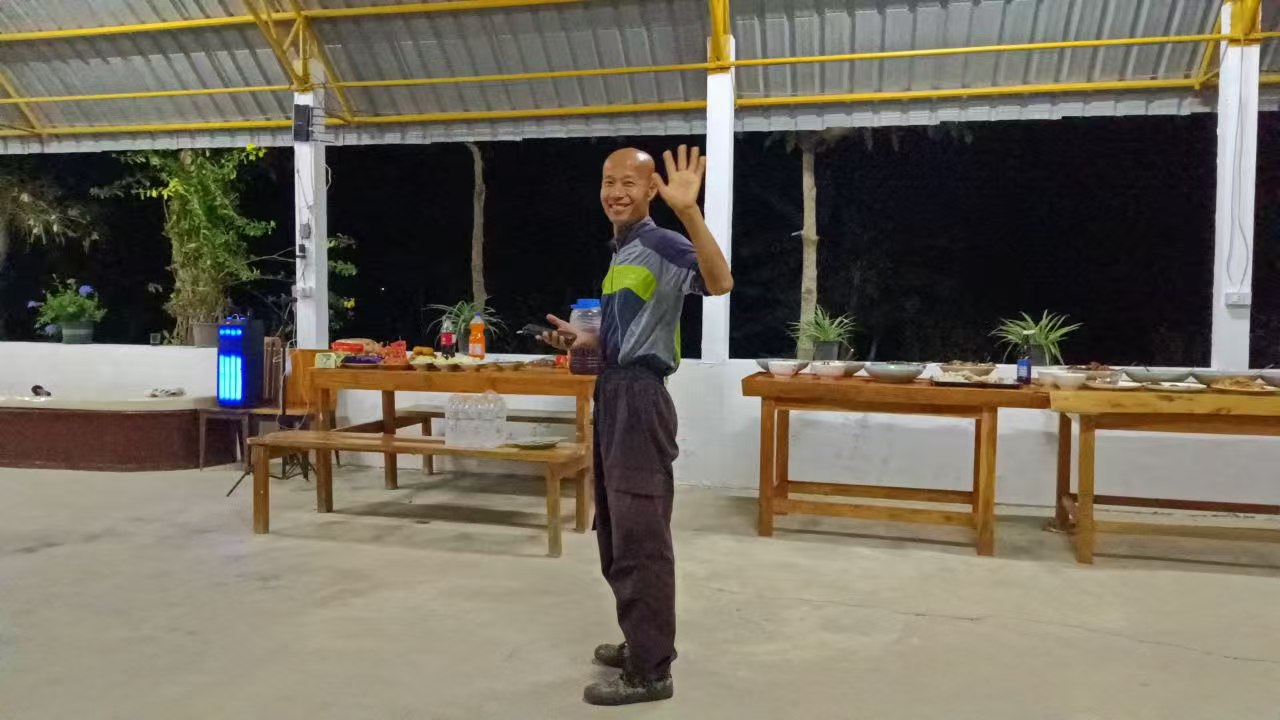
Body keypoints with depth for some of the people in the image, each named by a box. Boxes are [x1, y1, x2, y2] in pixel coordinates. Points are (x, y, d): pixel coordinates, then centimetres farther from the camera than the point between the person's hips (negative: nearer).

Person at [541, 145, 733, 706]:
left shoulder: (662, 244, -12)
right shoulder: (620, 253, 16)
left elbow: (719, 282, -33)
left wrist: (689, 211, -42)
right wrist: (581, 341, 13)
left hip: (639, 398, -10)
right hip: (614, 395, 10)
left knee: (640, 537, -3)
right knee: (617, 533, 19)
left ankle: (650, 671, 9)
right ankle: (644, 643, 34)